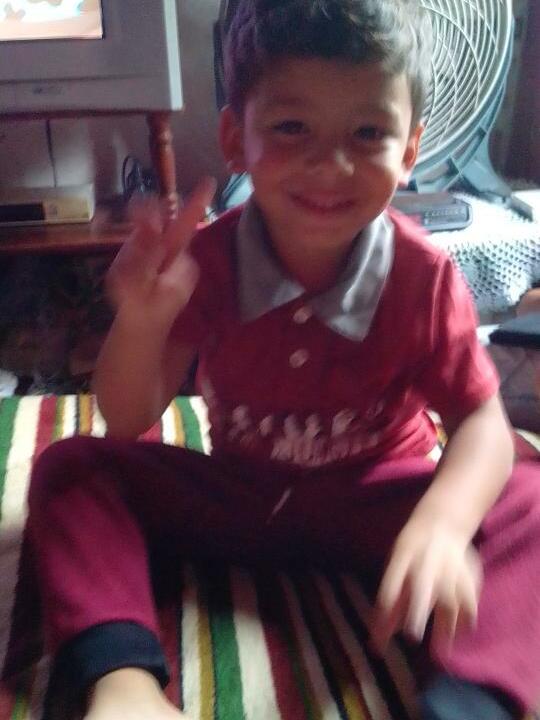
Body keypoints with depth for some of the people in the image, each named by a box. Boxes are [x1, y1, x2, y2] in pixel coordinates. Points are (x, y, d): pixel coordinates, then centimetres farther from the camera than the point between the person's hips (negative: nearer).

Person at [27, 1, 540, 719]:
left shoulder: (423, 277, -16)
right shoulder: (204, 261, -13)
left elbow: (482, 421, -15)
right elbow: (128, 422, -9)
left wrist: (442, 524, -38)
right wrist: (141, 319, -32)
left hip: (373, 500, -1)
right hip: (235, 496, 2)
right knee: (70, 467, -16)